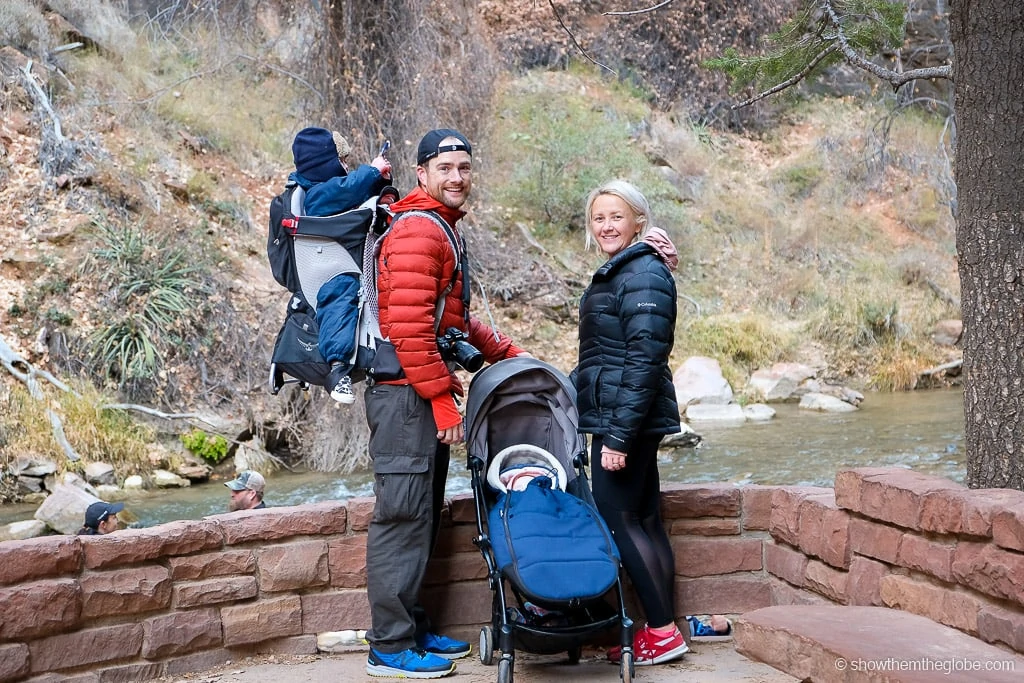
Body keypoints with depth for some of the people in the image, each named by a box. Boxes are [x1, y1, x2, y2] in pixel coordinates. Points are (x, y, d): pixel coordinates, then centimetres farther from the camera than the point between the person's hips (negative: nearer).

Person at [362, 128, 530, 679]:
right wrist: (443, 399, -20)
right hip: (406, 394, -11)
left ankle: (410, 627, 24)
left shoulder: (440, 229, 20)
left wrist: (504, 352, 24)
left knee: (421, 516, 15)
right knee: (403, 516, -6)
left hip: (427, 398, 11)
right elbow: (409, 327, -21)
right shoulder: (417, 231, -14)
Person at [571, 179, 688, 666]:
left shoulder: (643, 275, -15)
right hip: (617, 416, 10)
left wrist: (619, 436, -22)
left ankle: (663, 632, 1)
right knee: (642, 520, 11)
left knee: (618, 519, -6)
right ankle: (661, 632, 16)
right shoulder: (617, 272, 16)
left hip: (626, 417, -10)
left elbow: (645, 360, -20)